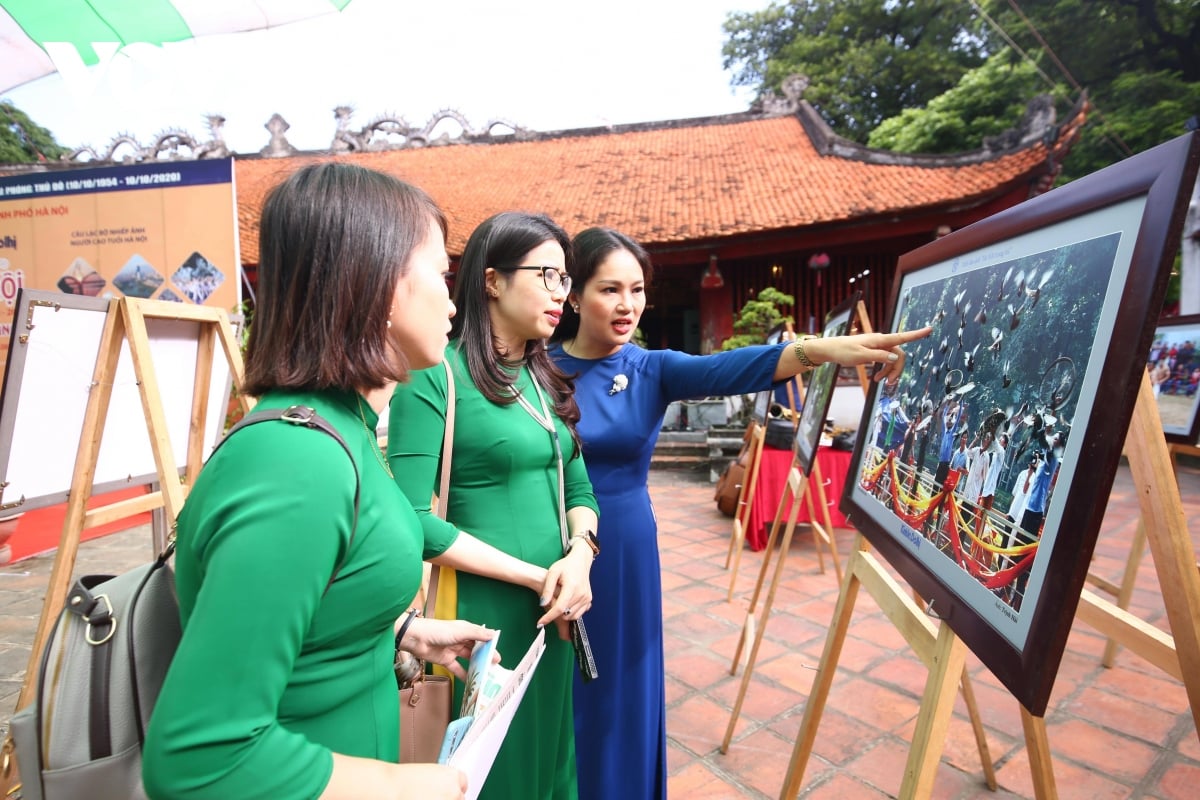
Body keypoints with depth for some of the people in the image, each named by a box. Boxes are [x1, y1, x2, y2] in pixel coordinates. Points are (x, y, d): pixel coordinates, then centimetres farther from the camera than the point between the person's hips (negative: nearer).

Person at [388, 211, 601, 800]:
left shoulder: (543, 377, 8)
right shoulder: (436, 374, -15)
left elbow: (578, 488, 7)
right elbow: (412, 518, -20)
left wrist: (579, 556, -13)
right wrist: (532, 575, -16)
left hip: (552, 610, 6)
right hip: (480, 608, -6)